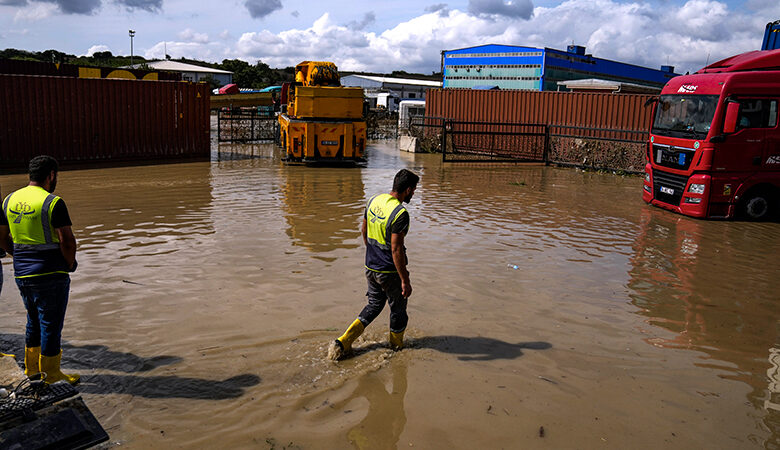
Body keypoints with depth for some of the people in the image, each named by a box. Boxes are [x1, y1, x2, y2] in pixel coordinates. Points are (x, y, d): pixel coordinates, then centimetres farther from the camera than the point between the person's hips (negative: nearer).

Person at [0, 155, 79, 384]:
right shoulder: (53, 202, -16)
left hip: (22, 274, 7)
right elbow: (67, 241, -20)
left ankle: (31, 366, 34)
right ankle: (51, 374, 16)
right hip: (51, 275, -7)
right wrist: (70, 264, -4)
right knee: (51, 325, 5)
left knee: (34, 322, 23)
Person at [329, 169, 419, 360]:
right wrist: (405, 281, -18)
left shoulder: (374, 200, 0)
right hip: (390, 271, -7)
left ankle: (343, 343, 15)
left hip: (370, 267, 7)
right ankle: (397, 345, 35)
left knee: (374, 305, 22)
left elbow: (364, 230, 12)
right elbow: (396, 250, -25)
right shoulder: (400, 214, -24)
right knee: (398, 309, 15)